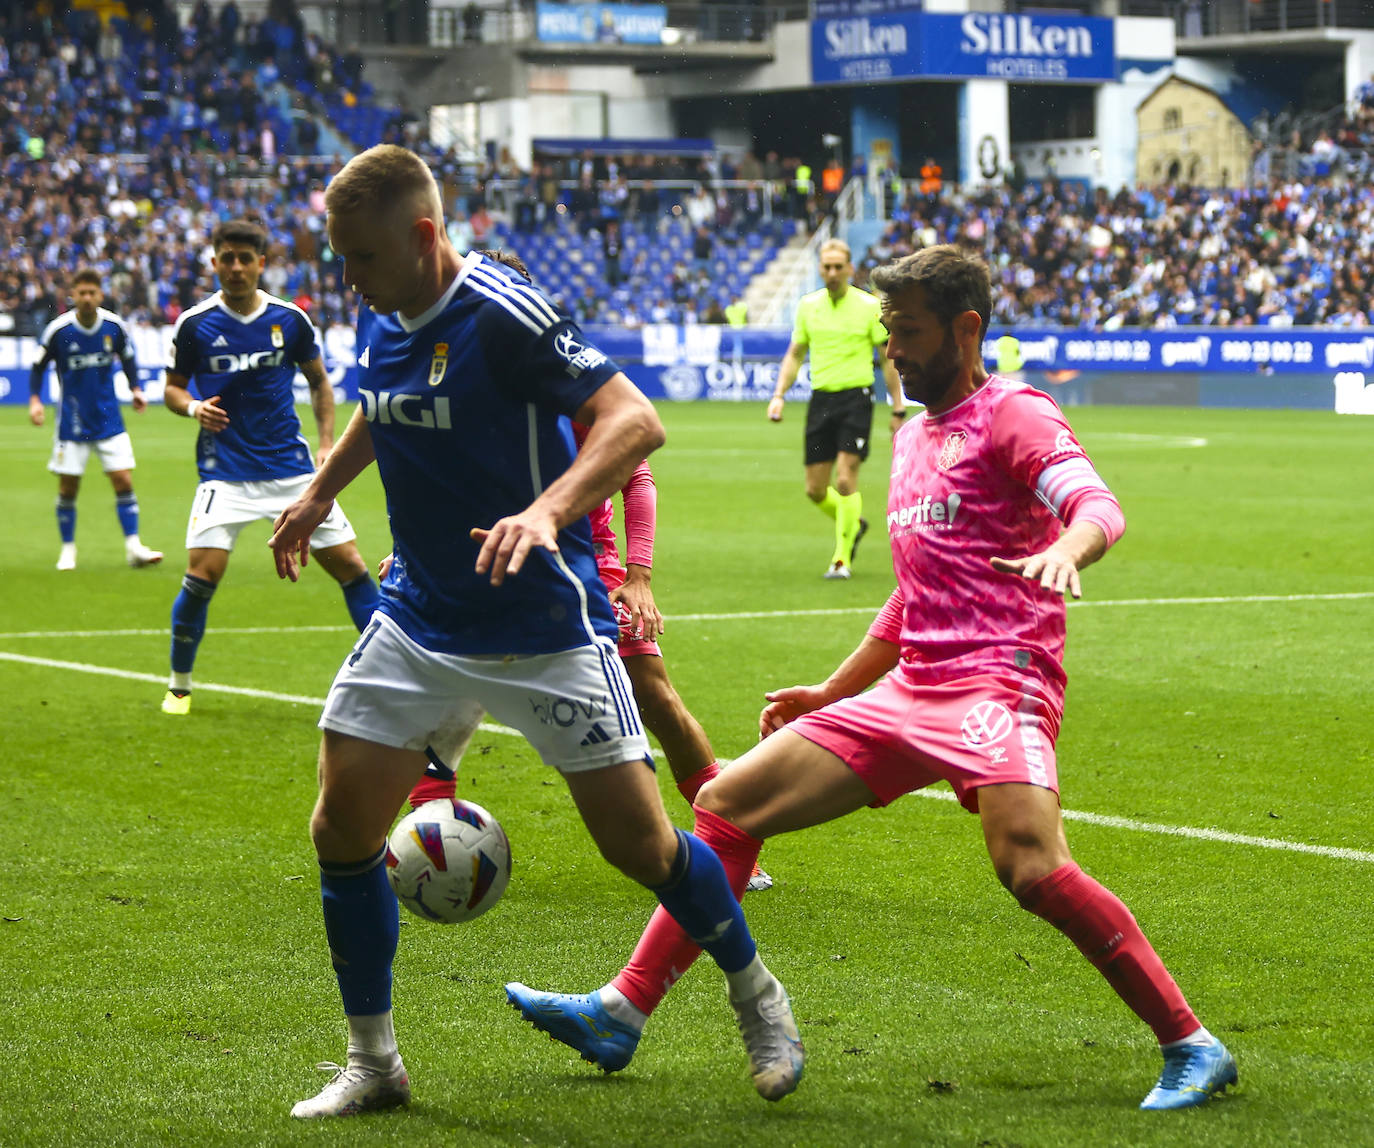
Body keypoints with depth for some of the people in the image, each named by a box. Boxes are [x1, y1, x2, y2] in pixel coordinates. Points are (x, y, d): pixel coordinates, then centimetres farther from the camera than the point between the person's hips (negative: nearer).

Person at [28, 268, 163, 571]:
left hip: (109, 418, 2)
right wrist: (34, 400, -12)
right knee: (68, 488, 3)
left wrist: (135, 389, 0)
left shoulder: (114, 326, -6)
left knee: (124, 481, -5)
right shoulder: (58, 330, -12)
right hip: (72, 421, -2)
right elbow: (38, 366, 0)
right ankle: (68, 549, 19)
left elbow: (127, 358, 13)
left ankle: (133, 547, 0)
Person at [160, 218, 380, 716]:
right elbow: (172, 387, 9)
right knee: (203, 573, -16)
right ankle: (179, 684, 5)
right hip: (225, 469, -2)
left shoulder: (290, 319, 1)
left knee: (349, 563, -2)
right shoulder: (194, 324, -3)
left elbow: (318, 380, 14)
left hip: (291, 465, 2)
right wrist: (193, 407, -14)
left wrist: (327, 443, 3)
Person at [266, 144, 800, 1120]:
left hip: (544, 628, -7)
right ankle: (373, 1064, 12)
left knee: (640, 845, -3)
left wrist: (548, 512, -40)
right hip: (420, 623, 7)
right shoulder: (381, 317, 3)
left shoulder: (504, 316, -20)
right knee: (343, 829, -2)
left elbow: (635, 420, -27)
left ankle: (757, 997, 23)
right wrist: (322, 491, 26)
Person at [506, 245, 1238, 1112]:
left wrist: (1065, 551, -43)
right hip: (909, 692, 9)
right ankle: (624, 1012, 9)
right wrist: (830, 695, 32)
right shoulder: (914, 435, 24)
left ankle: (1192, 1047, -17)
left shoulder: (1013, 415, -2)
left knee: (1032, 867, -29)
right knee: (728, 804, 4)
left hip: (999, 680, -9)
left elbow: (1098, 506, -20)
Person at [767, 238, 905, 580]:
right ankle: (854, 525, 34)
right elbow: (795, 354, 18)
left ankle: (842, 558, -3)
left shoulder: (869, 306, -2)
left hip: (856, 396, -4)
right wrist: (779, 394, 6)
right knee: (815, 490, 4)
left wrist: (898, 410, -1)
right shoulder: (808, 305, 8)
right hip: (821, 398, 4)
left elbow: (888, 359, 2)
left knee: (845, 480, -13)